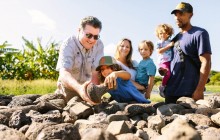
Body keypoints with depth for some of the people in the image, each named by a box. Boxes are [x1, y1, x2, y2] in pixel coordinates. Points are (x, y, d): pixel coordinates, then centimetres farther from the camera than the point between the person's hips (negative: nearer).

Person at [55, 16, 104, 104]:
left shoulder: (99, 45, -12)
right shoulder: (68, 45, -21)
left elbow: (96, 72, -18)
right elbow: (63, 73, -37)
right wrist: (79, 88, -57)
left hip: (88, 88, 2)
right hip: (68, 89, -2)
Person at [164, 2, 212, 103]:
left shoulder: (199, 33, -5)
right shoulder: (176, 37, 17)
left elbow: (206, 63, -12)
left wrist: (199, 91, -19)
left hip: (189, 92, -7)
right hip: (171, 91, 7)